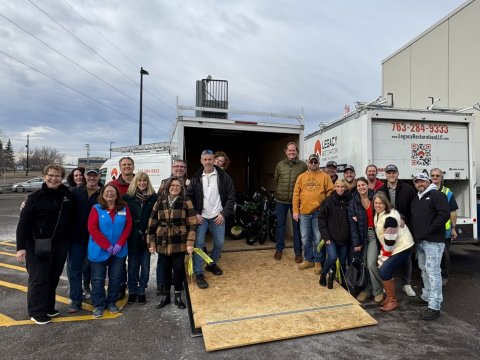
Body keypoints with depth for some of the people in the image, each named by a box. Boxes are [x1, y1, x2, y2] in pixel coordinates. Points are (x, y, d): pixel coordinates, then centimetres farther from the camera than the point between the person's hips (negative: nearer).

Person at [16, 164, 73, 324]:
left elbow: (70, 218, 15)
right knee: (38, 278, 4)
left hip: (60, 245, 4)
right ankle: (37, 312, 19)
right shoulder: (36, 197, -9)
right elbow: (23, 223, -10)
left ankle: (48, 307, 30)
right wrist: (21, 247, -14)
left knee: (53, 277, 14)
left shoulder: (66, 194, 3)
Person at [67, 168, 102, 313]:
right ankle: (76, 300, 14)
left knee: (89, 264, 17)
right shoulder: (74, 192, 0)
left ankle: (86, 286, 45)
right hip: (76, 236, 1)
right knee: (74, 267, 3)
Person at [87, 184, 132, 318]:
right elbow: (92, 228, -10)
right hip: (99, 250, -2)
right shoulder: (96, 208, -3)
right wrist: (107, 246, -15)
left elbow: (128, 226, -1)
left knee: (116, 278, 9)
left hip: (119, 250, 2)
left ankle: (111, 302, 25)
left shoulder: (124, 208, 2)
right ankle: (99, 305, 20)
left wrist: (119, 244, -12)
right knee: (98, 279, 6)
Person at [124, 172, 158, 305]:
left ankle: (141, 291, 24)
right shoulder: (128, 197, 0)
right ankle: (132, 291, 26)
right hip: (133, 237, 1)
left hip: (147, 236, 0)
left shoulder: (153, 197, -3)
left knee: (145, 265, 9)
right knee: (133, 265, 11)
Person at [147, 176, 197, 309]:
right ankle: (165, 295, 30)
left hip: (179, 243, -2)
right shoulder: (159, 203, 5)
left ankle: (178, 296, 22)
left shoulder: (186, 202, -3)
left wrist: (190, 243, -13)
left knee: (178, 268, 3)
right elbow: (152, 224, 7)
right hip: (162, 243, 2)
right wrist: (151, 243, 4)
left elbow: (191, 224, -7)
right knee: (165, 269, 13)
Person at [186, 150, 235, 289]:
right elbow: (189, 197, 3)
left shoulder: (223, 176, -3)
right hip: (200, 216, 0)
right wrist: (195, 213, -8)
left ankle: (212, 264, 35)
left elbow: (231, 196, -2)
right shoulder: (196, 178, 1)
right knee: (198, 243, -6)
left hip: (218, 216, 1)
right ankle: (198, 274, 7)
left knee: (219, 243, 9)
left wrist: (224, 213, -8)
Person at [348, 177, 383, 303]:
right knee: (363, 264, 6)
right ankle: (366, 289, 25)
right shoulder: (353, 202, -2)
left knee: (371, 264, -9)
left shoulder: (375, 198, -4)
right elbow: (352, 223, -4)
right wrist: (356, 242, -8)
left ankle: (378, 291, 12)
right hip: (361, 235, 2)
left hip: (374, 234, -2)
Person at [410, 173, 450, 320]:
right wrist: (414, 233, 11)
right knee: (424, 269, 17)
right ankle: (426, 296, 31)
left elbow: (445, 214, -17)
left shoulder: (437, 195, -5)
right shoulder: (416, 199, 20)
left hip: (433, 241, -8)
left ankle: (434, 306, -5)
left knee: (433, 271, -9)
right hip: (419, 241, 8)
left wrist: (428, 230, -18)